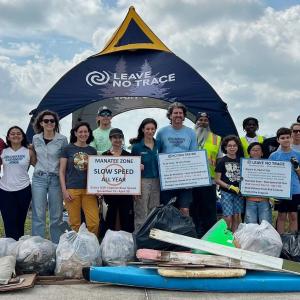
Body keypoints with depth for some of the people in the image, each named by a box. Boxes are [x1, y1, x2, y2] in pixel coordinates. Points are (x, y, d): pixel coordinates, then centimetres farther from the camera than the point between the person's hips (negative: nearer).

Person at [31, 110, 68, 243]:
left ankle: (57, 246, 15)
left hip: (55, 179, -1)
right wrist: (40, 168, 10)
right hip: (39, 178, 2)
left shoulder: (62, 139, -1)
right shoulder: (35, 139, 7)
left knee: (56, 215, 4)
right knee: (38, 214, -1)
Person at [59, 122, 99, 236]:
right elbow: (62, 171, 4)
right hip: (72, 190, -2)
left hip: (89, 190, 2)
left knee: (94, 223, -6)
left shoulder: (92, 150, 12)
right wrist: (64, 190, -5)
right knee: (75, 224, 0)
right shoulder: (68, 149, 5)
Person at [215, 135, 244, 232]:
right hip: (226, 192, -3)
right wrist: (230, 187, -15)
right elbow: (217, 180, -5)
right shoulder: (222, 161, -3)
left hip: (238, 192, 4)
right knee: (228, 218, -7)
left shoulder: (240, 161, 7)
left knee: (236, 217, 7)